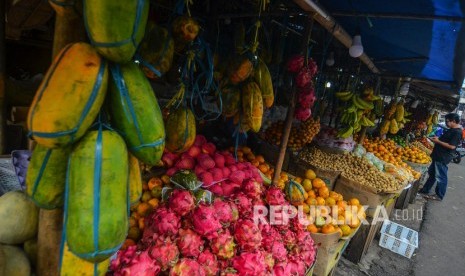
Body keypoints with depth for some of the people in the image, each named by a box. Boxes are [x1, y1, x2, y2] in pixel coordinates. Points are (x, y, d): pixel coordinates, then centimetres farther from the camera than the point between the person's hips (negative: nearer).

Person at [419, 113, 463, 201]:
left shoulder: (457, 132, -18)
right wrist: (437, 139, 8)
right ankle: (425, 190, 29)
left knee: (440, 177, 1)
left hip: (443, 158, -10)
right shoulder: (451, 130, 13)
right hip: (438, 156, 10)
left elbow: (452, 146, -24)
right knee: (432, 174, 18)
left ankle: (439, 195, 13)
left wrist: (438, 141, -18)